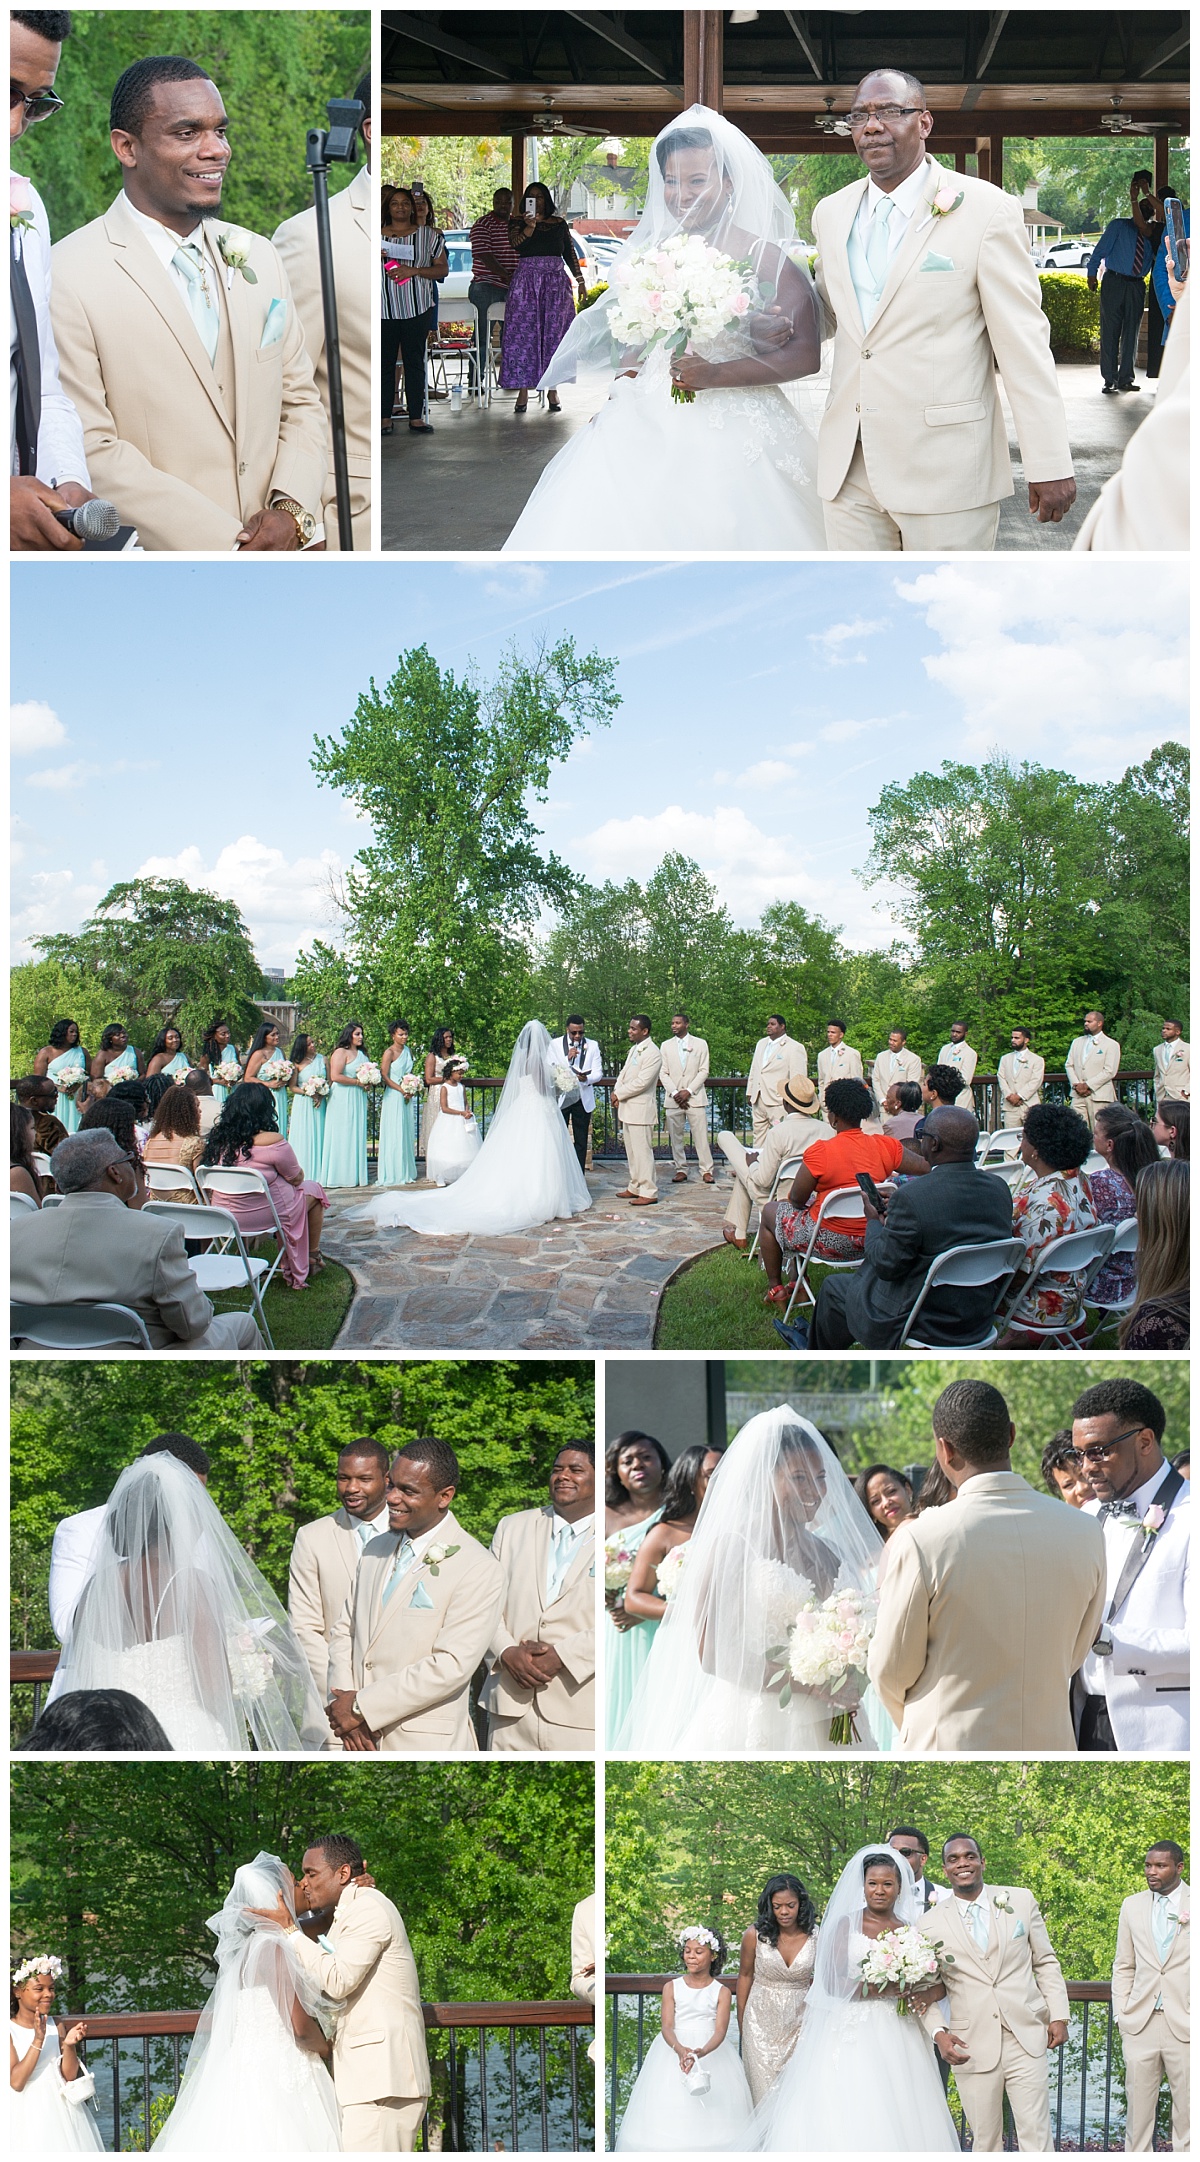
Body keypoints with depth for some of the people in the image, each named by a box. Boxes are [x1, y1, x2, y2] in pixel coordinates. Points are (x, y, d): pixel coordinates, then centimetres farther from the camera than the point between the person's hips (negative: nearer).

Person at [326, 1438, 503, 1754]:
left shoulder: (479, 1569, -11)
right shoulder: (376, 1549, 11)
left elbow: (452, 1666, -17)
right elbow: (344, 1631, 10)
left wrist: (362, 1707, -15)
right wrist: (343, 1703, -7)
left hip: (424, 1745, -5)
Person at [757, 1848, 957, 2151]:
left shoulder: (912, 1928, 12)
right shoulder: (846, 1925, 2)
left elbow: (941, 1981, 10)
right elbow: (833, 1983, -7)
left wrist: (929, 1993, -13)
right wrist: (886, 1989, -16)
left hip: (899, 2039, 3)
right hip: (853, 2034, -3)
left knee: (899, 2121, -2)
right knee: (848, 2120, -10)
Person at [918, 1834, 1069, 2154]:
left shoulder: (1021, 1901, 7)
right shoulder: (930, 1926, 3)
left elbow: (1046, 1962, 12)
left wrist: (1059, 2016, 4)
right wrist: (938, 2032, -10)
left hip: (1026, 2040, 0)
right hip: (972, 2048, 0)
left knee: (1036, 2137, -4)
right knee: (985, 2142, 4)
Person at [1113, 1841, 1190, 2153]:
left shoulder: (1194, 1903, 1)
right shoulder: (1132, 1906, 11)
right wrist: (1121, 2014, 7)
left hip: (1185, 2023, -2)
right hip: (1140, 2023, 3)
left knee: (1186, 2109, 0)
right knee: (1138, 2107, 2)